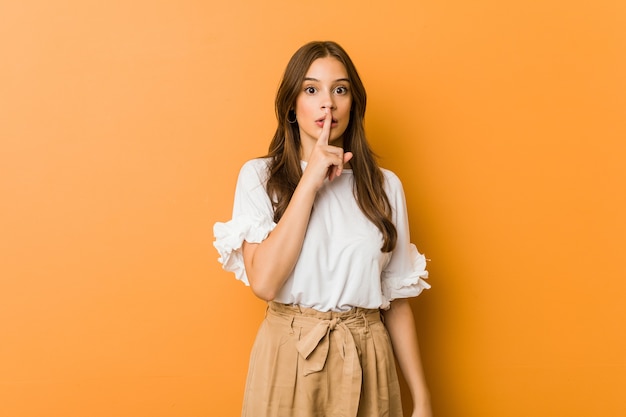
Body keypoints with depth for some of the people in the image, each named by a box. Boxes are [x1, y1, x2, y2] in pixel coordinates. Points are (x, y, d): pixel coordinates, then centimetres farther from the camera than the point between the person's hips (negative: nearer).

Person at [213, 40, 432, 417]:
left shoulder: (384, 186, 2)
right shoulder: (259, 177, -3)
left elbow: (396, 300, 5)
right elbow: (264, 282, -16)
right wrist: (310, 182, -16)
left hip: (366, 363, 2)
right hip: (287, 359, -2)